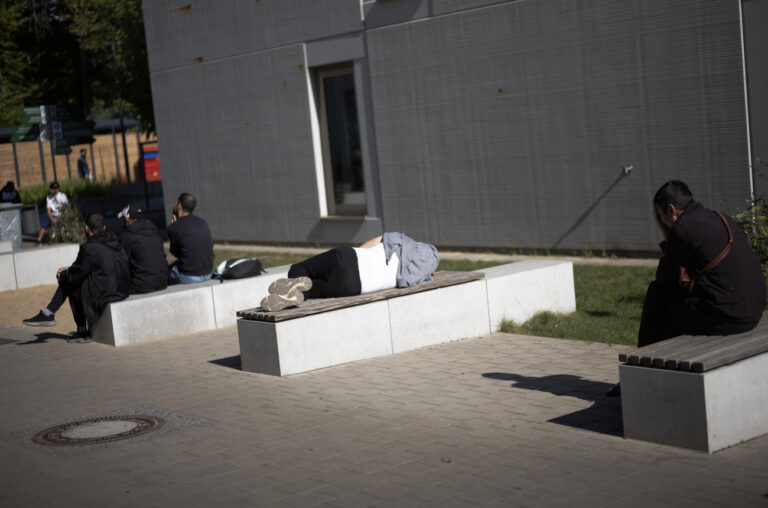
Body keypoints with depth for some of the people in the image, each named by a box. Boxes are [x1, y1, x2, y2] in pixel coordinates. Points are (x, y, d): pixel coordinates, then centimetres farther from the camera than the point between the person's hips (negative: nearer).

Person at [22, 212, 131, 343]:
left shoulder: (88, 248, -16)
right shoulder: (115, 242, 11)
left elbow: (76, 274, -4)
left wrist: (63, 274, 17)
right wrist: (69, 270, 25)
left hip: (106, 293, -8)